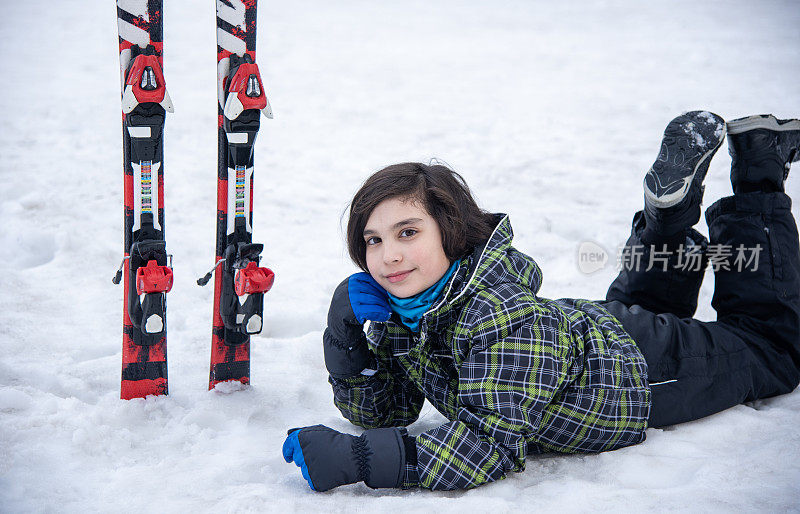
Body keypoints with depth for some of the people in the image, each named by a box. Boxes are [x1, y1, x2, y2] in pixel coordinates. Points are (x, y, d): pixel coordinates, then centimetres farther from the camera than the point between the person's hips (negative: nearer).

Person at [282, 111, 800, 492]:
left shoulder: (505, 314, -44)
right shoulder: (400, 307, -21)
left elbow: (491, 443, -49)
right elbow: (381, 410, -11)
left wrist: (354, 459, -55)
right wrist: (346, 333, -30)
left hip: (644, 373, -6)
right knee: (638, 303, 41)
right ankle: (672, 205, 31)